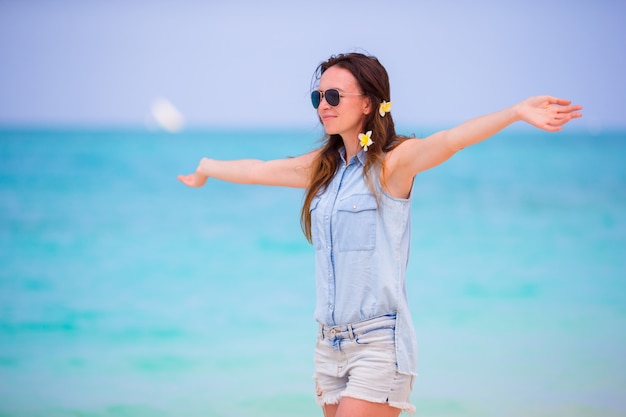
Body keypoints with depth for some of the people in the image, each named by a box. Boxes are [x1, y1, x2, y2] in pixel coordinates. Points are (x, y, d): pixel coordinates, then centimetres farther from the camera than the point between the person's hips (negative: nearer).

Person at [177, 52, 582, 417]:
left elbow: (448, 141, -25)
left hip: (379, 342, -7)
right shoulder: (323, 166, 12)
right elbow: (259, 170, 28)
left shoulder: (391, 163, -7)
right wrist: (204, 169, 43)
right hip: (331, 342, 7)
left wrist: (516, 112, -41)